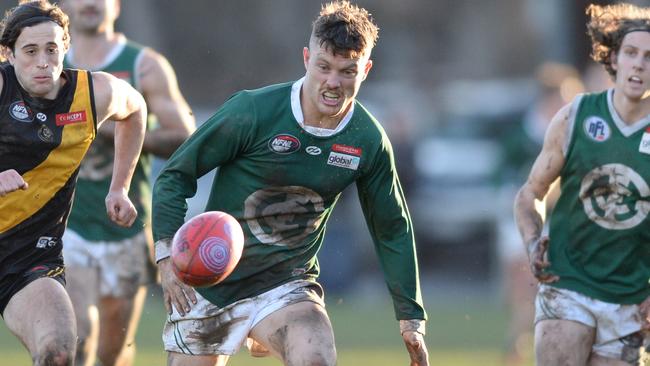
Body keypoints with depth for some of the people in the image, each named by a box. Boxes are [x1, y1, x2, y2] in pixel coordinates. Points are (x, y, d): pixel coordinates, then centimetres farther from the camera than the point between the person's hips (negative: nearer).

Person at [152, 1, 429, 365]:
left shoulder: (369, 143, -5)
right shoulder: (252, 111, -16)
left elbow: (393, 231, 8)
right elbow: (176, 175, -8)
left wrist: (412, 316, 8)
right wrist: (167, 253, -19)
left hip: (288, 283, 1)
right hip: (210, 281, -1)